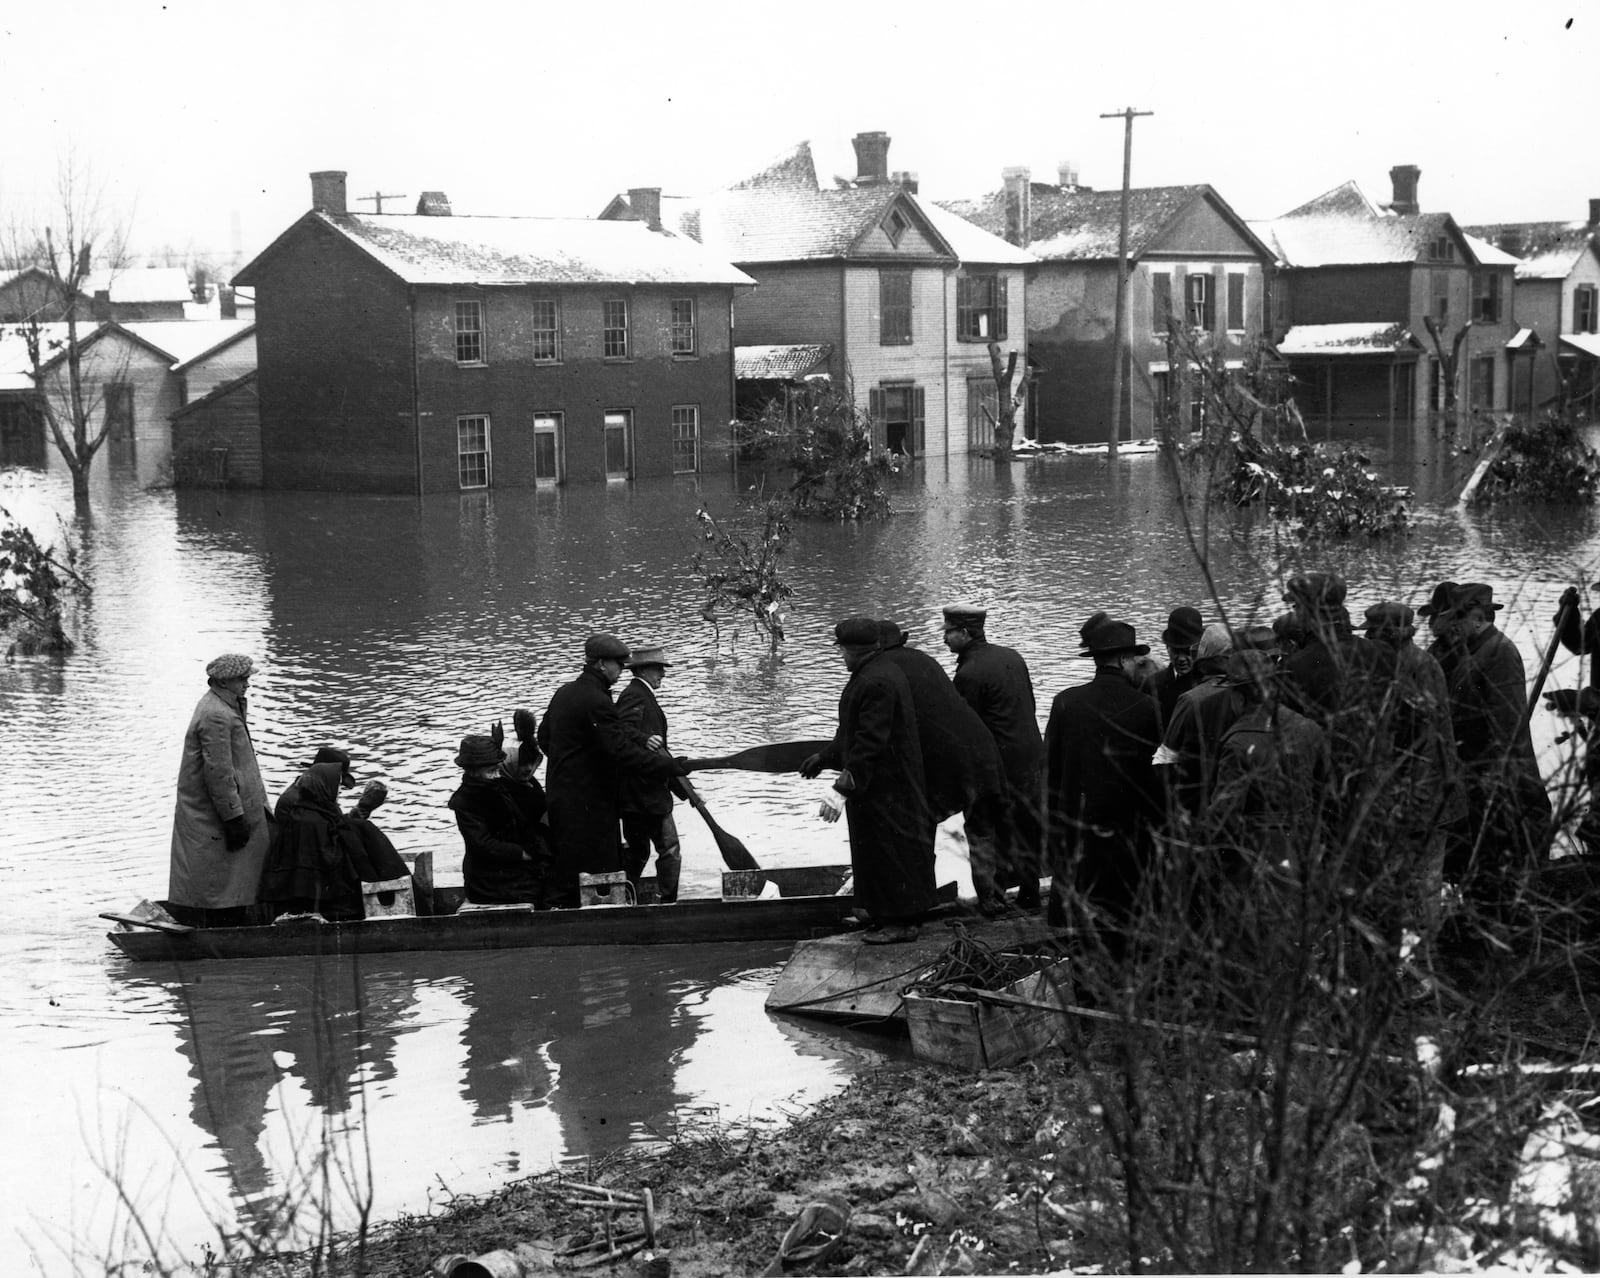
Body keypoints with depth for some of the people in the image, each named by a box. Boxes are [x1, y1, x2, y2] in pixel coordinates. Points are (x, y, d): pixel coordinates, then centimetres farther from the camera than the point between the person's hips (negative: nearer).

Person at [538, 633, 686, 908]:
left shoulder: (564, 693, 10)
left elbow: (544, 738, 21)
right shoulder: (597, 702, -20)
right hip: (586, 803, -10)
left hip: (559, 792, 10)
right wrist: (670, 766, -20)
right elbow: (622, 751, -25)